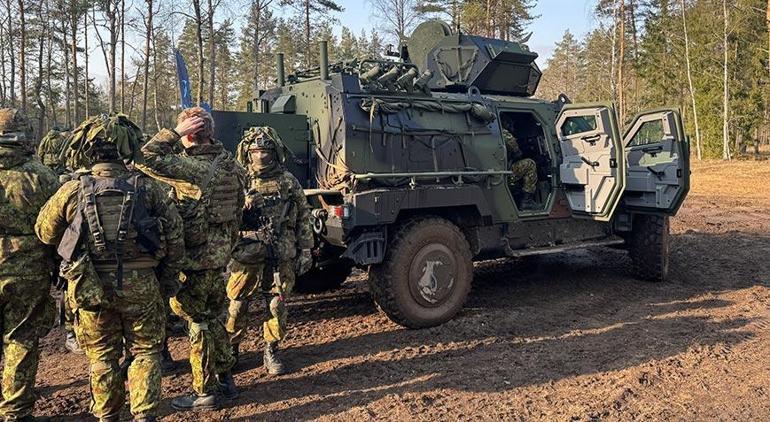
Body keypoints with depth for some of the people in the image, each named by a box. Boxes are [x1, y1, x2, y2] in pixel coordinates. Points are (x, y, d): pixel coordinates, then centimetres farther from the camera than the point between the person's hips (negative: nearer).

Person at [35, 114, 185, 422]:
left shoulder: (72, 191, -6)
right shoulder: (147, 187, -7)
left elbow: (44, 233, 8)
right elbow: (174, 236, -4)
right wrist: (168, 281, 8)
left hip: (90, 288, 1)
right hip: (140, 285, -1)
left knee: (102, 356, 17)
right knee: (145, 351, 14)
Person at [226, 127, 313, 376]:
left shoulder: (288, 182, 4)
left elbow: (303, 218, 8)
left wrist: (305, 251, 5)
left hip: (282, 259, 1)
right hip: (247, 257, -1)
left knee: (277, 307, 9)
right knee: (235, 307, 6)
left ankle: (271, 352, 26)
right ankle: (229, 351, 25)